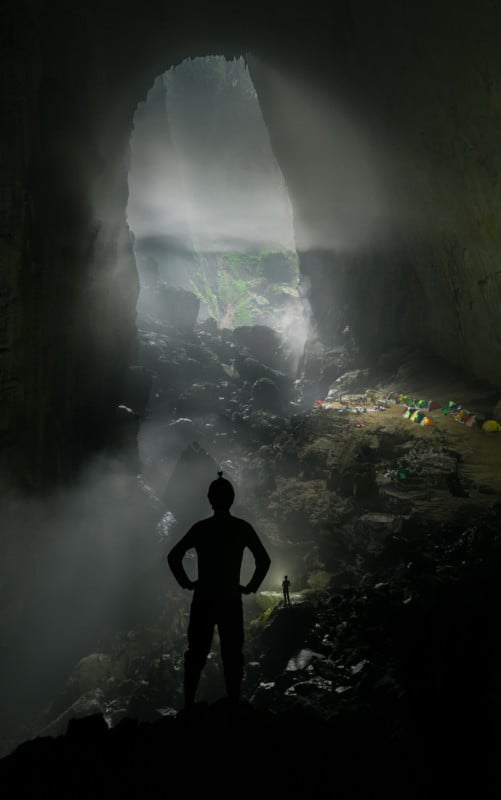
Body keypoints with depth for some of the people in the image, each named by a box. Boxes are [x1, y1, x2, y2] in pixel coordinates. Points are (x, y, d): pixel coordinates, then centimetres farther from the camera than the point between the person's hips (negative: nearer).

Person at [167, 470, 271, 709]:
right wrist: (251, 587, 4)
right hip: (231, 602, 0)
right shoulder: (243, 528, -3)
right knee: (232, 656, 9)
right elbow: (264, 560, -3)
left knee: (196, 656, 10)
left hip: (203, 601, 0)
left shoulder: (201, 528, -5)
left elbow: (174, 556, -8)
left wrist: (186, 582, 2)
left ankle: (188, 705, 13)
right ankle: (234, 706, 12)